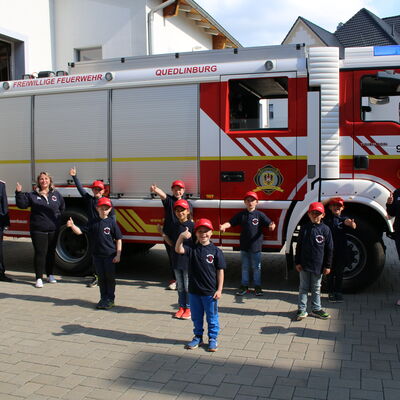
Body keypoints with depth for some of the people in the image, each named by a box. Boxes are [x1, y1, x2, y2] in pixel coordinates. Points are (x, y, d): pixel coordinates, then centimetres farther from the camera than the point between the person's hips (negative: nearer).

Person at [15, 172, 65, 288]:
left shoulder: (56, 194, 7)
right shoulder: (32, 195, 0)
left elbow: (62, 207, 20)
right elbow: (22, 204, -4)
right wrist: (19, 193, -15)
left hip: (53, 229, 3)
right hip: (38, 230, -3)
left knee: (51, 252, 13)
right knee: (40, 253, -3)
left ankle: (50, 275, 27)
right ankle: (39, 278, 3)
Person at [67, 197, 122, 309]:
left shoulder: (112, 223, -5)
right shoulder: (93, 223, 3)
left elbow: (118, 239, -4)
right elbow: (80, 231, -1)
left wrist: (118, 255, -8)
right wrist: (72, 226, -21)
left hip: (110, 255, -3)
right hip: (97, 254, 3)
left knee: (110, 277, 4)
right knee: (101, 277, 11)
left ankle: (110, 299, 16)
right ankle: (103, 298, 22)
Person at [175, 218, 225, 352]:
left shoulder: (216, 251, -8)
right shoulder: (192, 248, -2)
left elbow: (220, 271, -5)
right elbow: (178, 250, -18)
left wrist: (219, 290, -7)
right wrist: (181, 237, -35)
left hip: (210, 292, -2)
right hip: (194, 291, 3)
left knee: (212, 317, 11)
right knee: (196, 317, 17)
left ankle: (212, 338, 27)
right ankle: (198, 337, 33)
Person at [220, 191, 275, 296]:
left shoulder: (260, 215, -5)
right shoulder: (241, 215, 2)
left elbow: (269, 223, -13)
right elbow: (231, 222, -3)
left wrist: (272, 225, -36)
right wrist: (224, 226, -23)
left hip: (256, 246, -2)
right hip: (244, 246, 2)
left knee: (256, 268, 9)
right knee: (245, 267, 14)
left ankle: (257, 286, 22)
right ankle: (244, 286, 25)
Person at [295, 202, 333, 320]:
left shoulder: (325, 229, -4)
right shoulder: (304, 228, -1)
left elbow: (329, 249, 0)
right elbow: (299, 246, 3)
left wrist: (327, 266, -1)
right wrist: (297, 262, -1)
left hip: (318, 265, 0)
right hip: (304, 265, 0)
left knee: (316, 289, 13)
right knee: (303, 287, 8)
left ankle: (316, 309, 26)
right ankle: (302, 309, 16)